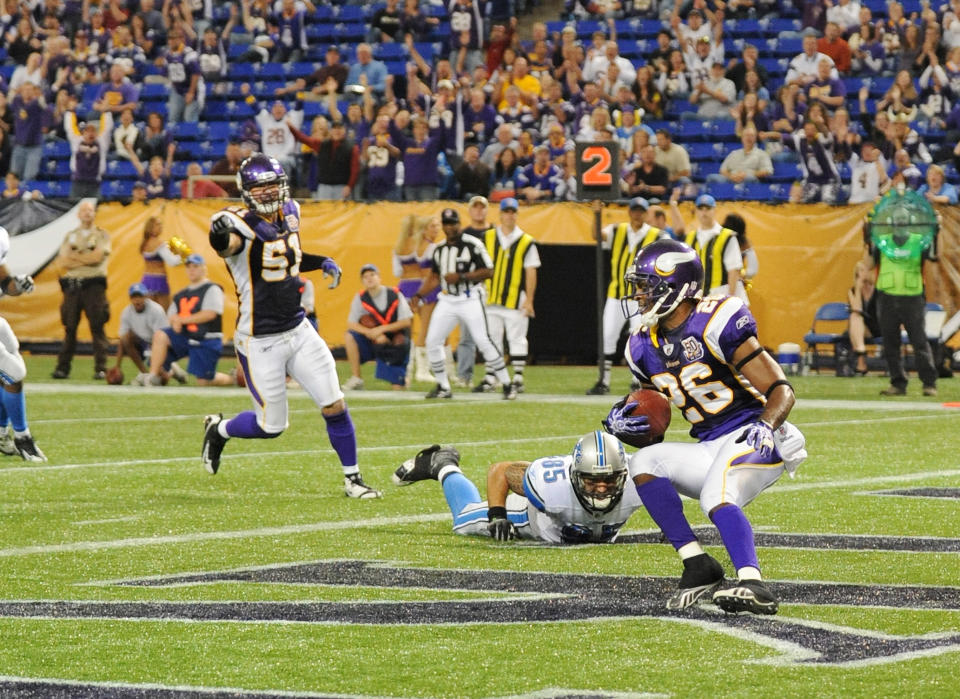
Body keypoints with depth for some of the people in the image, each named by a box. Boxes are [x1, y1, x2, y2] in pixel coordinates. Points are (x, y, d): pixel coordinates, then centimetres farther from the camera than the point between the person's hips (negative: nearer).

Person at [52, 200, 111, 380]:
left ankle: (101, 368, -8)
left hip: (94, 284, -3)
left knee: (97, 328, -7)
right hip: (72, 284, 3)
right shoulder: (70, 236, 16)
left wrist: (74, 257, 0)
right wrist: (86, 260, -5)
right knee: (70, 328, 3)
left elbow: (97, 256, -10)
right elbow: (63, 262, 4)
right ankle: (63, 367, 5)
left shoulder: (101, 235, 7)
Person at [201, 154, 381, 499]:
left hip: (298, 331, 6)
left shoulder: (289, 213, 4)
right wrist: (221, 236, -67)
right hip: (260, 342, -6)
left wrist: (322, 262, 7)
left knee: (335, 406, 0)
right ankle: (219, 430, 33)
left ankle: (352, 478, 15)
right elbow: (226, 244, -44)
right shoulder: (241, 224, -19)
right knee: (271, 427, 4)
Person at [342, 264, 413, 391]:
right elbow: (351, 324, -11)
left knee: (397, 388, -9)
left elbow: (407, 322, -12)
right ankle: (356, 379, -17)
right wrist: (373, 334, -24)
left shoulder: (395, 296, -10)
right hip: (373, 342, 2)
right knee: (349, 336, -25)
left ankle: (403, 376, 30)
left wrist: (381, 329, -21)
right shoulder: (360, 299, -5)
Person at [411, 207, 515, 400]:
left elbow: (488, 272, -13)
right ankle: (443, 387, 13)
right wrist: (419, 295, 8)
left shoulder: (473, 245, -9)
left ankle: (507, 385, -4)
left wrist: (461, 277, -19)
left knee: (484, 342, -12)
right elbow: (434, 277, 20)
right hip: (447, 301, 6)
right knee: (432, 341, 0)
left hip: (470, 300, -6)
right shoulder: (439, 249, 11)